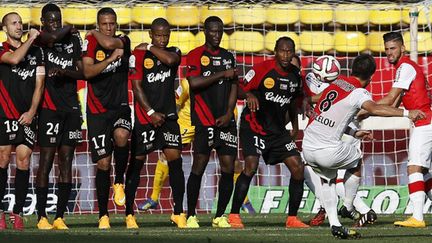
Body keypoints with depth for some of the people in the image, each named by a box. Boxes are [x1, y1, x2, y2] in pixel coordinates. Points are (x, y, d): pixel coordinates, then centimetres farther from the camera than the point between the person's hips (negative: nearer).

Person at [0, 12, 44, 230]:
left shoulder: (36, 52, 14)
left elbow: (39, 83, 9)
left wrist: (32, 111, -1)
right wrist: (30, 39, -8)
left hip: (28, 115, 2)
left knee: (23, 161, -4)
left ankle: (17, 212, 0)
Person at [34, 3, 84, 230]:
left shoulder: (73, 40, 11)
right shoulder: (40, 40, -2)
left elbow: (83, 73, 8)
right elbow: (53, 37, -25)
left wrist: (64, 71, -11)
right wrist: (68, 29, -5)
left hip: (71, 107, 5)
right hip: (50, 107, -5)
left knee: (66, 162, 3)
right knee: (46, 160, -6)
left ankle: (60, 217, 5)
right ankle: (42, 217, -3)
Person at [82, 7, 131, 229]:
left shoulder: (123, 42, 4)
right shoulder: (91, 43, 1)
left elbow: (109, 43, -19)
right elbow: (87, 72, -14)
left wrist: (94, 34, -1)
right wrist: (112, 58, -21)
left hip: (120, 107, 0)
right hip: (97, 110, 0)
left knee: (121, 136, -32)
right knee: (103, 163, -2)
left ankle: (119, 183, -6)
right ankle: (103, 215, 9)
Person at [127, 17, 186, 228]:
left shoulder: (173, 52, 8)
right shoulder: (139, 55, -2)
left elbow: (170, 60, -17)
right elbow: (136, 86, -6)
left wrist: (150, 48, -7)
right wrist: (151, 113, -11)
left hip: (168, 116, 3)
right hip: (144, 116, -3)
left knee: (175, 160, -5)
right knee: (137, 162, 0)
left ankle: (178, 212, 0)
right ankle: (129, 212, 7)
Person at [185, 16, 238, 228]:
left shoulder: (228, 57, 16)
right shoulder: (196, 55, -1)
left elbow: (234, 88, 14)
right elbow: (194, 83, -16)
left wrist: (228, 113, 1)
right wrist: (222, 74, -12)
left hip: (226, 120, 5)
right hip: (204, 120, -5)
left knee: (228, 167, 0)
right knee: (199, 166, -7)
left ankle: (220, 215, 8)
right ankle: (191, 215, 1)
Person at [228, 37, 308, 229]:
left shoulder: (295, 75, 5)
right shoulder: (262, 69, -14)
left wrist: (295, 126, 22)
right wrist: (250, 96, -30)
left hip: (278, 130, 6)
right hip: (254, 127, -6)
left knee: (298, 168, -2)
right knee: (251, 166, -22)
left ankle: (292, 218, 7)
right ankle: (234, 215, -11)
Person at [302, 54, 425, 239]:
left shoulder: (337, 83, 15)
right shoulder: (358, 93, -7)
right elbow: (374, 109, -29)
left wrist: (353, 133, 31)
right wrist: (406, 113, -33)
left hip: (307, 147, 6)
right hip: (328, 151, -6)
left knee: (327, 179, 29)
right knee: (357, 160, 23)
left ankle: (334, 224, 19)